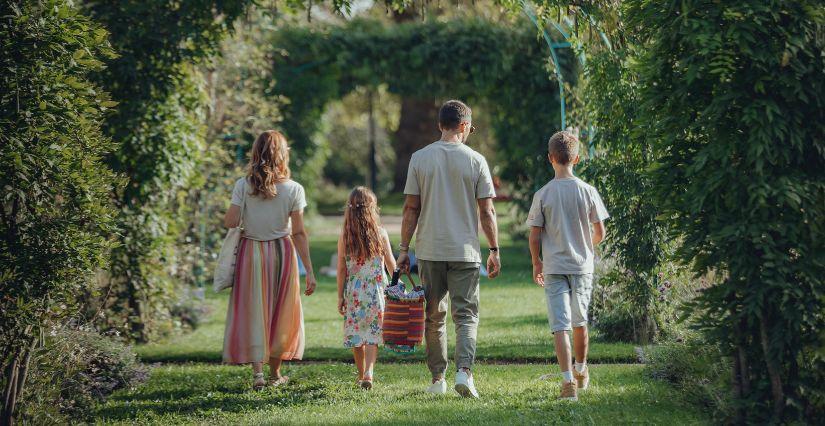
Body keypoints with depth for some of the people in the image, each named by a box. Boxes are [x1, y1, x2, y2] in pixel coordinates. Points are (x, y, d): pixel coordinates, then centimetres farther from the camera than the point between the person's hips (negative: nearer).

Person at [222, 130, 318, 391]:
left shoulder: (243, 186, -8)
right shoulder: (293, 189, -7)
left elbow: (230, 222, -10)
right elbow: (299, 233, -8)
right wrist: (309, 270, -4)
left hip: (251, 251, 0)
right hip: (282, 252, 0)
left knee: (252, 311, 8)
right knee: (280, 312, 14)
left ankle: (257, 372, -2)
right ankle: (275, 373, 24)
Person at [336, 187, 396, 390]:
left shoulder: (344, 236, -5)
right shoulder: (380, 233, -6)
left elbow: (341, 269, -3)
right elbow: (391, 263, 4)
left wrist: (340, 297, 5)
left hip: (353, 292, 1)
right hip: (376, 291, -1)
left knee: (356, 333, 13)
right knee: (372, 334, 2)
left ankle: (361, 374, 23)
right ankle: (368, 372, -15)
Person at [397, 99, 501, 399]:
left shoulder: (420, 158, 2)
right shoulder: (476, 161, -2)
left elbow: (411, 209, 1)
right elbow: (487, 211, -2)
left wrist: (404, 249, 6)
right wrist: (494, 250, 4)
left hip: (429, 250, 2)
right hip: (465, 251, -1)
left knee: (434, 316, 11)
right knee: (466, 314, 3)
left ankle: (437, 379, 14)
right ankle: (464, 370, -17)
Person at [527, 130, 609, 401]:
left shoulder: (542, 195, -8)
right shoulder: (588, 191, -4)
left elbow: (534, 236, -5)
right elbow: (600, 233, 1)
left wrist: (537, 263, 12)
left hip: (554, 268, -2)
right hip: (582, 266, 2)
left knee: (560, 325, -5)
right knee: (580, 322, 19)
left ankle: (568, 380, -17)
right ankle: (581, 371, 36)